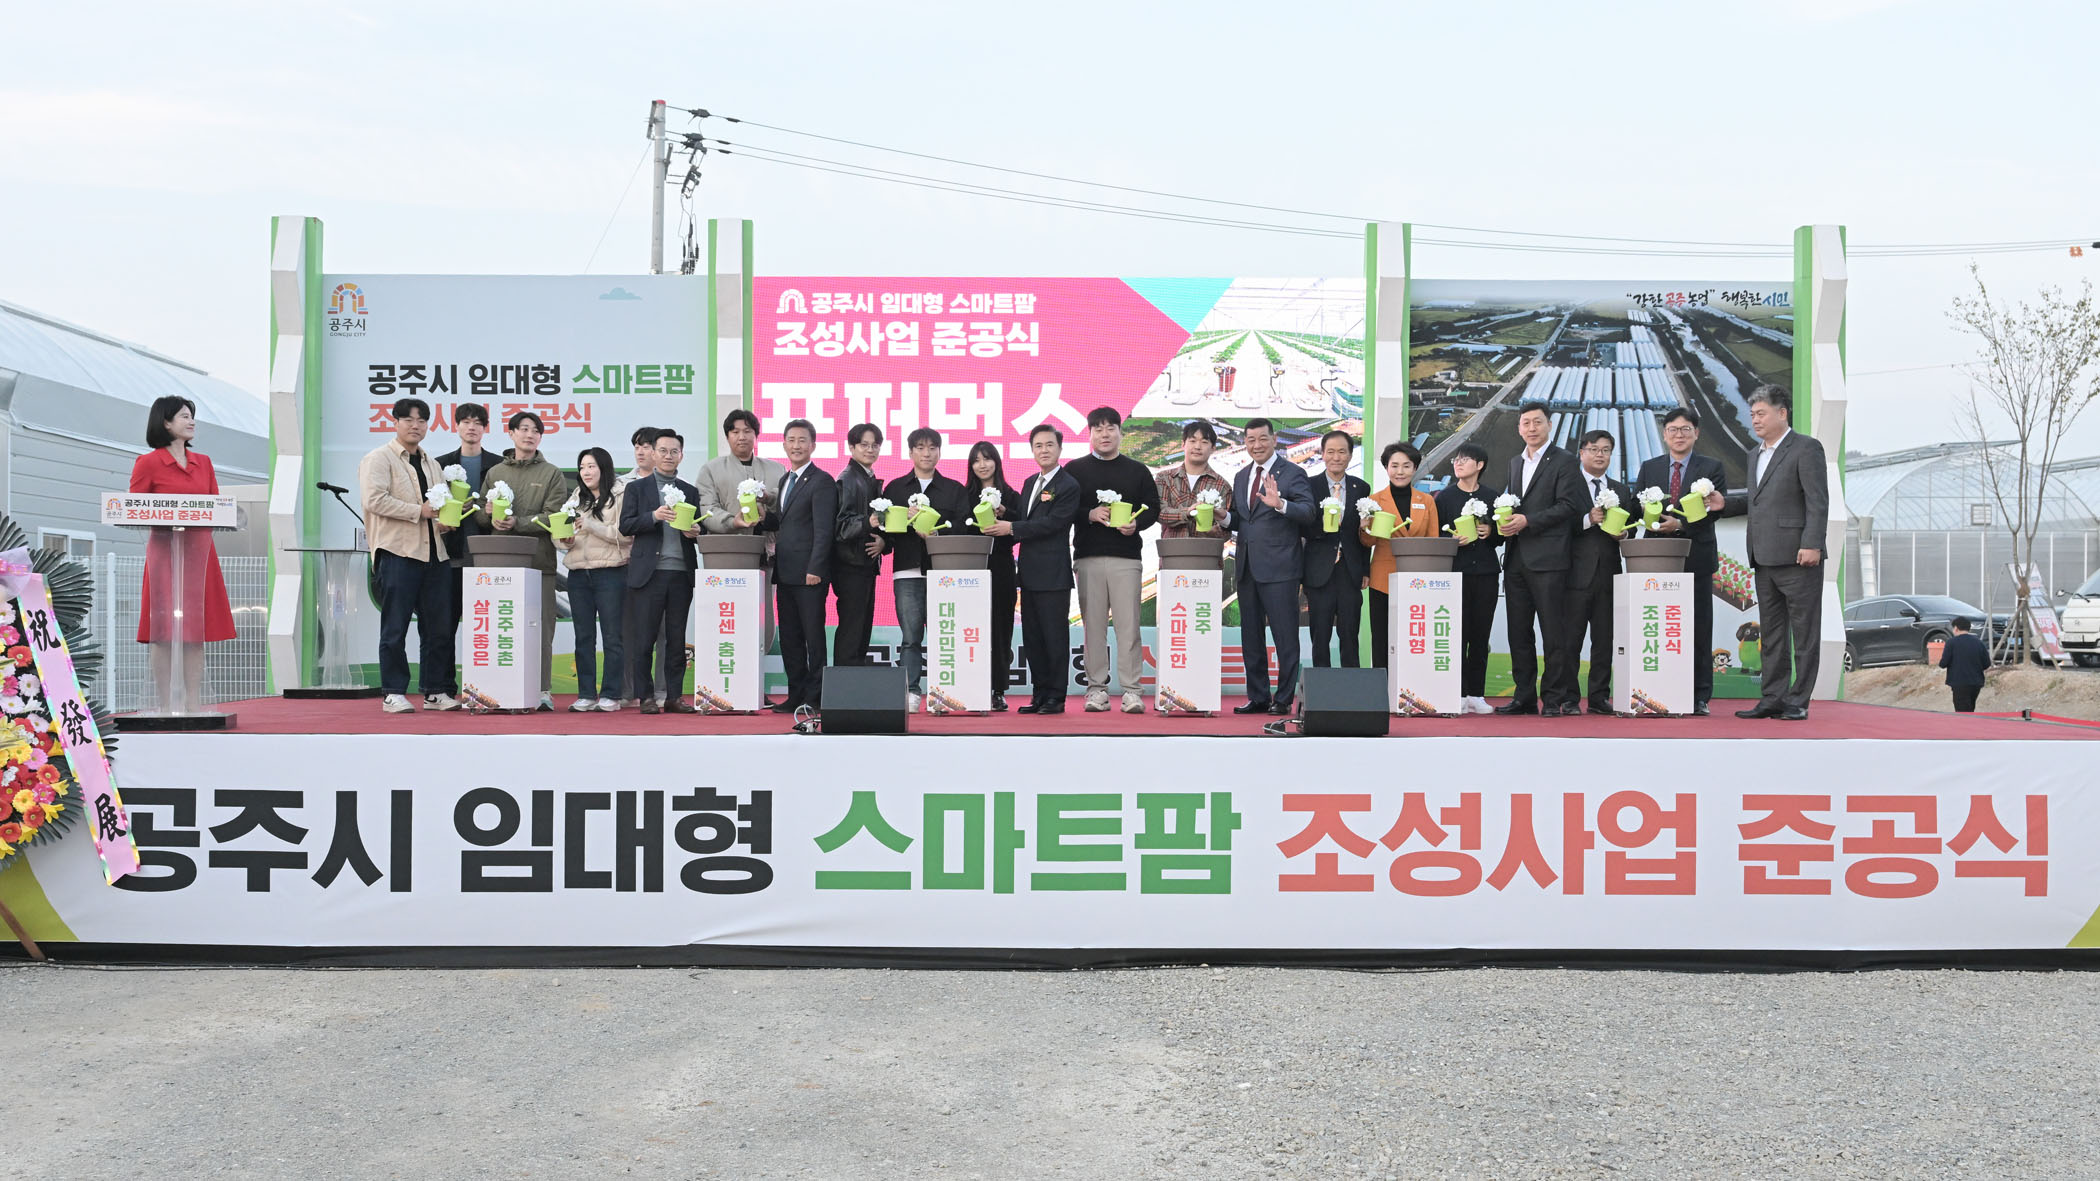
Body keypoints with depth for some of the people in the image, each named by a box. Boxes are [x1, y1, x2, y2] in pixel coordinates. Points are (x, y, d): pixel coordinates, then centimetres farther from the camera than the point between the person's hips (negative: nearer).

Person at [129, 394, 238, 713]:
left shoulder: (203, 462, 14)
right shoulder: (148, 463, -1)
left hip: (199, 550, 5)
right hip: (165, 551, -5)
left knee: (197, 626, 4)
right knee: (163, 629, -5)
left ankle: (194, 701, 8)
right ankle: (167, 704, 0)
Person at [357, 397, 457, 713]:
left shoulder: (431, 463, 22)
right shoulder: (378, 459, 0)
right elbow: (375, 499, -14)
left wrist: (445, 520, 8)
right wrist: (419, 511, -15)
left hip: (434, 553, 7)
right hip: (397, 552, -7)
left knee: (439, 627, 6)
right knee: (395, 628, -2)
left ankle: (437, 691, 12)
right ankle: (393, 693, 3)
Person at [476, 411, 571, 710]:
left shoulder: (552, 474, 8)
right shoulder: (495, 472, 18)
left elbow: (553, 517, -3)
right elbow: (479, 515, 16)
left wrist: (518, 523, -14)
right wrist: (490, 515, -7)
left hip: (538, 560, -3)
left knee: (540, 625, -6)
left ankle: (542, 690, -2)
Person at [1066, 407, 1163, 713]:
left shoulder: (1137, 470, 12)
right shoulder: (1075, 469, 9)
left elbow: (1153, 507, 11)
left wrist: (1136, 523, -8)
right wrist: (1090, 515, -10)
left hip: (1127, 556, 0)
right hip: (1087, 557, 0)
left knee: (1128, 625, -3)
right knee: (1093, 624, 1)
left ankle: (1132, 691, 1)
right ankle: (1096, 689, 6)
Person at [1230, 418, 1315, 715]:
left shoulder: (1292, 473, -5)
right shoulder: (1241, 477, 16)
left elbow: (1309, 512, -18)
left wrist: (1280, 504, -34)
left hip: (1279, 567, -7)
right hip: (1247, 566, 7)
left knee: (1285, 636, -2)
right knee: (1250, 636, 11)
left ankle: (1284, 698, 4)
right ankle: (1258, 697, 19)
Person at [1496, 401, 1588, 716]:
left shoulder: (1564, 461, -2)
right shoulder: (1514, 462, 19)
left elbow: (1568, 505, -11)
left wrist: (1527, 521, -15)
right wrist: (1506, 522, 2)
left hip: (1547, 559, -7)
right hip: (1516, 559, 7)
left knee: (1554, 632, -4)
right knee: (1518, 632, 8)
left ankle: (1554, 698, 0)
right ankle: (1524, 696, 13)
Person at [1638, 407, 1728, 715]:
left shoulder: (1711, 468, 5)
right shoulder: (1649, 468, 14)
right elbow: (1635, 506, 8)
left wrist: (1681, 524, -18)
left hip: (1696, 558, -2)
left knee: (1698, 628, 0)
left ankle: (1700, 697, 5)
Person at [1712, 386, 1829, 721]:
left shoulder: (1805, 448, -6)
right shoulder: (1756, 455, 20)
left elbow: (1818, 501, -12)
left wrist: (1811, 544, -20)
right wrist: (1725, 504, 9)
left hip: (1797, 556, -9)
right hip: (1765, 559, 9)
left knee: (1804, 632, -2)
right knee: (1770, 633, 11)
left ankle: (1798, 702, 1)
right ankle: (1772, 698, 17)